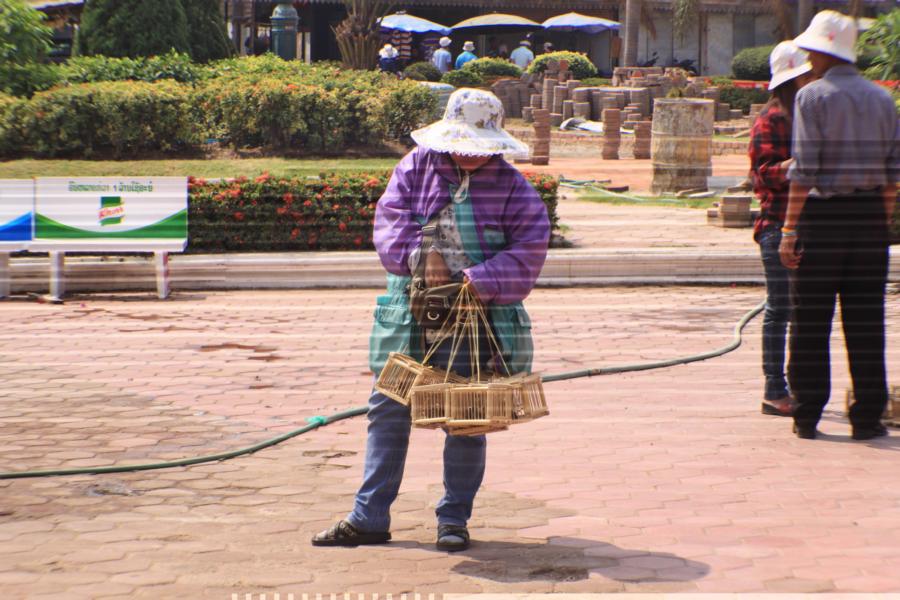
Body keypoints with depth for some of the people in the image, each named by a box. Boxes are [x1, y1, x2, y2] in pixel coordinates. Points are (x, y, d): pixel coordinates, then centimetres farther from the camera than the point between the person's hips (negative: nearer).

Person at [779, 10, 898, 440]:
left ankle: (807, 416, 6)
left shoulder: (812, 96, -5)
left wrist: (789, 231, -10)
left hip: (822, 214, -4)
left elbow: (804, 171, -11)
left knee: (811, 320, 4)